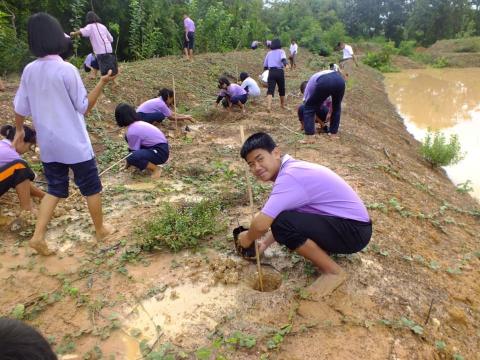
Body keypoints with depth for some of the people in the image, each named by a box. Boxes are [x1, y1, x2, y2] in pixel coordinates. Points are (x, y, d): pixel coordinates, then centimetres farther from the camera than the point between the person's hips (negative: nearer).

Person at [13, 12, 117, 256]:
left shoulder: (29, 71, 1)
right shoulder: (67, 70, -16)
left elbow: (21, 107, 8)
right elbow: (84, 107, -10)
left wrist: (19, 130, 24)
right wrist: (102, 83, -10)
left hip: (47, 145, 6)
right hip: (74, 144, -5)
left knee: (55, 189, 18)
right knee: (91, 188, 12)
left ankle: (38, 236, 12)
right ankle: (101, 229, 26)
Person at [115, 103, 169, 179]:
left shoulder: (132, 131, -19)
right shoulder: (138, 124, 8)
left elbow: (134, 151, -10)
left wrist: (129, 161, 10)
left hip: (160, 152, -9)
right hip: (161, 147, 9)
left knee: (132, 158, -29)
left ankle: (155, 169, -6)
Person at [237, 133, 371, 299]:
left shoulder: (289, 176, -25)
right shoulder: (291, 170, 6)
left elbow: (261, 224, -29)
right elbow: (285, 217, 17)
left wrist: (248, 238, -6)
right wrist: (265, 243, 16)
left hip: (354, 230, -10)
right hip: (349, 223, 10)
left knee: (282, 224, -26)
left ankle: (333, 272, -6)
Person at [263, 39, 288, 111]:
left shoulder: (269, 53, 16)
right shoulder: (281, 51, 8)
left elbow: (265, 65, 19)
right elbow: (283, 59, -16)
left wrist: (266, 69, 39)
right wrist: (285, 64, -34)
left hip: (271, 72, 2)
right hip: (279, 71, -2)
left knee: (270, 90, -7)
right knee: (281, 89, 17)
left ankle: (269, 106, -26)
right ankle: (282, 105, 32)